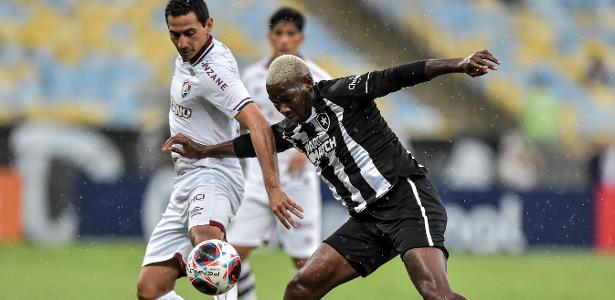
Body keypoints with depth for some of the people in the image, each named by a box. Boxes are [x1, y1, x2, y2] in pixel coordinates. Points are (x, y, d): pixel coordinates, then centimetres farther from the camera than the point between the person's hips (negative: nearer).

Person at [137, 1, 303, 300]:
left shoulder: (212, 71, -19)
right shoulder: (188, 56, 9)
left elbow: (257, 124, -30)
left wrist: (273, 187, -40)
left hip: (211, 177, -9)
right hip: (185, 183, 9)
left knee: (203, 235, -43)